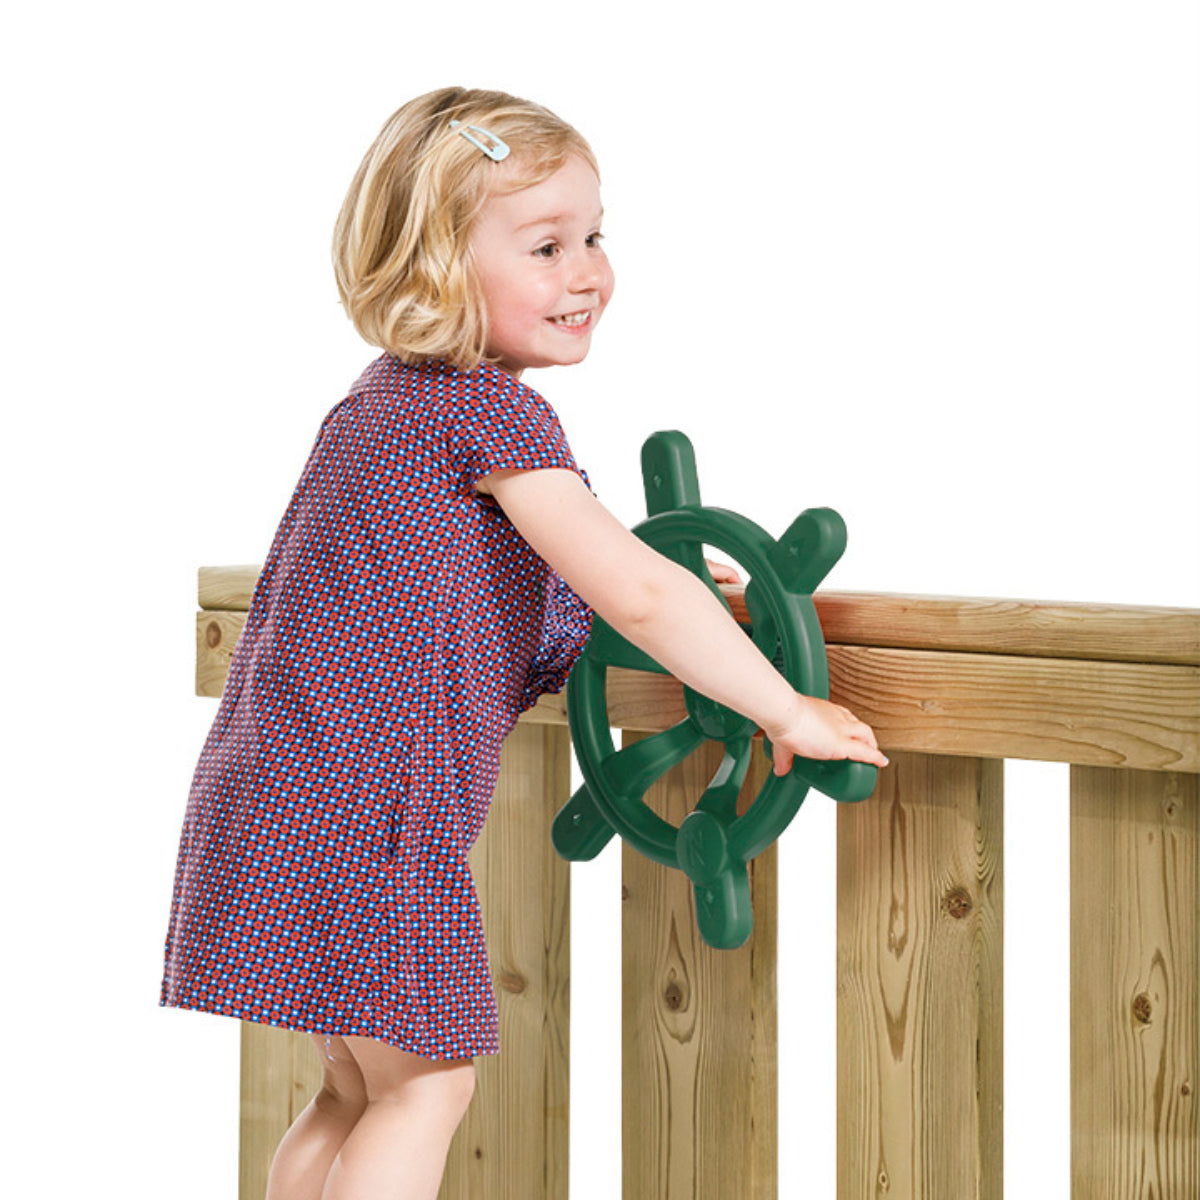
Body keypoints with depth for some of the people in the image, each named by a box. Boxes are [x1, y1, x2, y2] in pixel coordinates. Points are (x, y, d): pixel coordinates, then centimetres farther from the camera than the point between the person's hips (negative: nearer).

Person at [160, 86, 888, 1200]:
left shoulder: (390, 395, 17)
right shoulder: (493, 408, -14)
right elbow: (633, 593, -18)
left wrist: (676, 585, 26)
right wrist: (788, 714, -8)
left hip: (286, 786, 10)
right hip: (364, 802, -10)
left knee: (358, 1092, 17)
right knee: (428, 1083, -1)